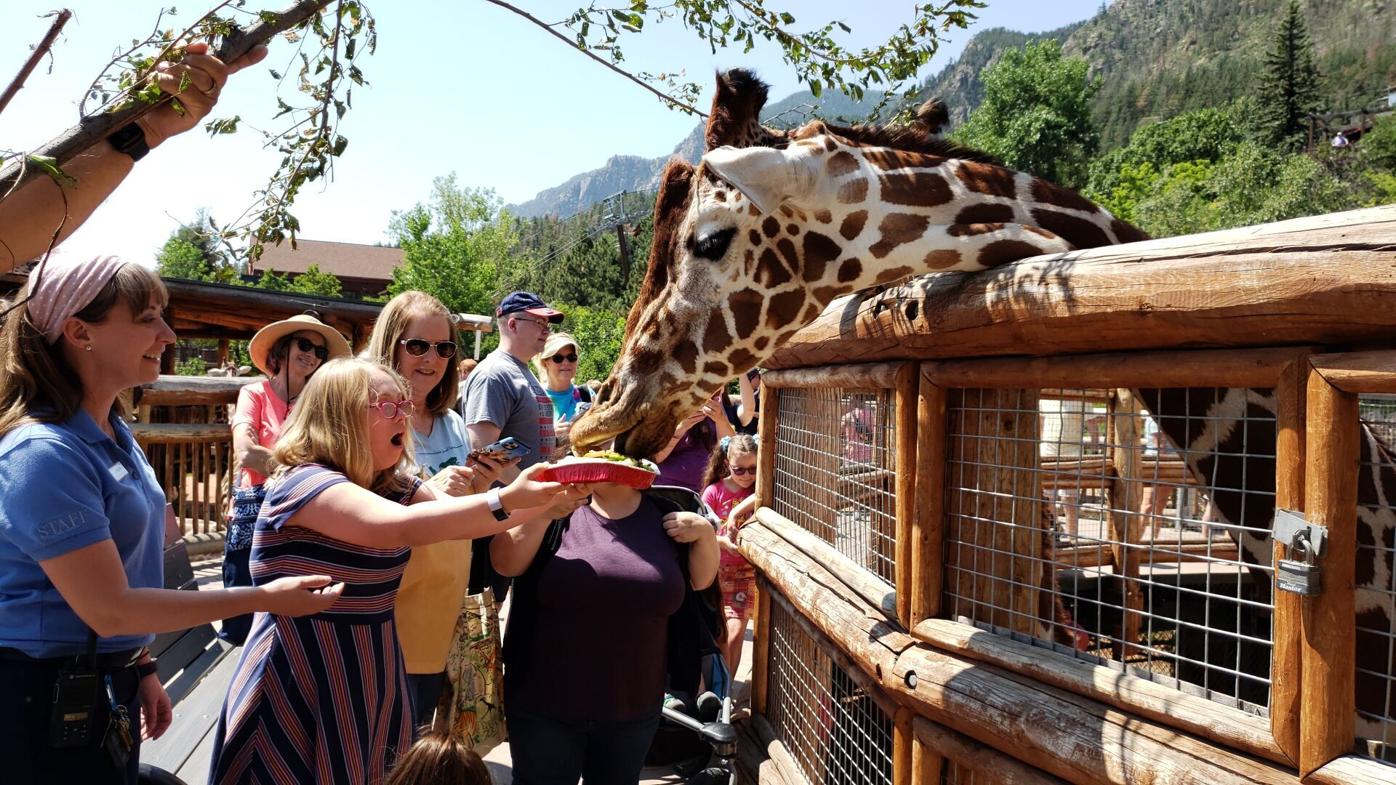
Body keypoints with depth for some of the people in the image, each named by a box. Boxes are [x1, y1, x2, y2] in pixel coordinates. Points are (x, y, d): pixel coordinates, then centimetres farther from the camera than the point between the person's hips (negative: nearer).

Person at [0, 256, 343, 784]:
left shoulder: (113, 433, 5)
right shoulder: (45, 453, -23)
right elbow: (108, 609, -24)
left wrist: (141, 668, 16)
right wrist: (263, 598, -22)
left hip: (109, 680, 8)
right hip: (45, 698, -8)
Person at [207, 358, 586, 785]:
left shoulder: (392, 486, 6)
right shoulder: (303, 483, -20)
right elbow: (401, 527, -36)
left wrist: (545, 502, -19)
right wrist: (505, 500, -41)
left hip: (371, 688, 7)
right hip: (300, 697, -7)